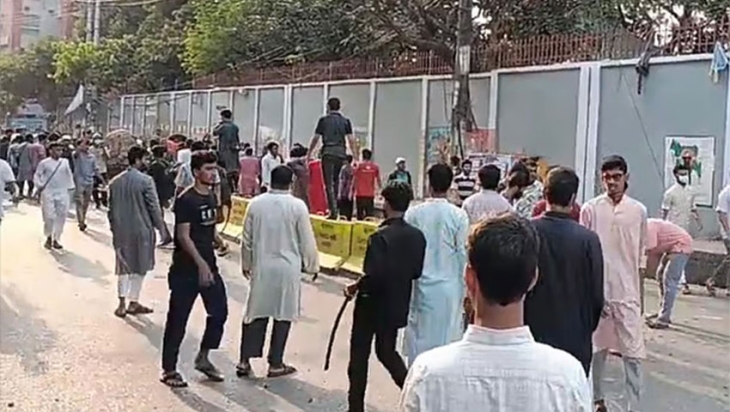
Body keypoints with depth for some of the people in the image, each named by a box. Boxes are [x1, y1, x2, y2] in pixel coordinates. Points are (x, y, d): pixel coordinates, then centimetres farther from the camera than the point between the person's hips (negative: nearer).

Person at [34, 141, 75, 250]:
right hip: (48, 193, -3)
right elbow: (37, 176, 3)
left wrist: (70, 188, 8)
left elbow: (69, 176, 12)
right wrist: (39, 185, -11)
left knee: (61, 217, 3)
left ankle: (56, 239, 16)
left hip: (62, 193, 3)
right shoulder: (44, 163, -3)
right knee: (49, 217, -6)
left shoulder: (65, 162, 5)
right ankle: (48, 237, 18)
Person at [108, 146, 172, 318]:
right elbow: (154, 207, -13)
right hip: (141, 229, -5)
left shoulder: (115, 181, 5)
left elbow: (111, 208, 10)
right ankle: (133, 303, 15)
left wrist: (114, 228, 19)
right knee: (140, 267, 10)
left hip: (121, 231, 5)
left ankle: (122, 303, 9)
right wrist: (162, 229, -4)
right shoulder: (145, 181, -13)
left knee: (123, 266, 14)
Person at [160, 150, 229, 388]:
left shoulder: (211, 197, 9)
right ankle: (169, 370, 14)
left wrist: (218, 240, 4)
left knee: (219, 312, 9)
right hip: (186, 269, -8)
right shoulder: (185, 200, -15)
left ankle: (203, 358, 27)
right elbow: (183, 236, -19)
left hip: (209, 266, 8)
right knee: (178, 319, 2)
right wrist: (201, 264, -24)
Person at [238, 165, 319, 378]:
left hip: (261, 267, 3)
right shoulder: (298, 206, -11)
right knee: (283, 315, 8)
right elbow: (307, 240, -5)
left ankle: (245, 361, 13)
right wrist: (312, 265, 9)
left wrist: (246, 263, 19)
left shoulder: (256, 203, -2)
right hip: (288, 268, -3)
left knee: (256, 313, 12)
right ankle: (275, 364, 14)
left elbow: (247, 238, 6)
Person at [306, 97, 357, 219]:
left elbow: (315, 138, 2)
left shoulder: (323, 120, 2)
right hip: (341, 153, 3)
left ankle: (333, 211, -12)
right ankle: (334, 207, 20)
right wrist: (355, 157, 4)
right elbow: (351, 140, 2)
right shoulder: (345, 121, 8)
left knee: (329, 183, -3)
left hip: (328, 153, -3)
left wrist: (309, 154, 11)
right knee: (336, 180, 19)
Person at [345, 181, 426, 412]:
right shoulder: (417, 236, -4)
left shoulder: (380, 236, -23)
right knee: (387, 351, 23)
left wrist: (355, 288, -9)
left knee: (359, 354, 11)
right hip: (398, 306, 6)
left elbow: (372, 276, -26)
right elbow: (417, 272, 3)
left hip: (373, 304, -6)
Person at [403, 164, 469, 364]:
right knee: (448, 338, 9)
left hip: (422, 285, 1)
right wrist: (464, 289, 5)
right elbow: (463, 255, -6)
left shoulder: (413, 213, -8)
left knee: (418, 336, 11)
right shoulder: (459, 216, -10)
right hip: (449, 287, -1)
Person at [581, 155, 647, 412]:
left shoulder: (638, 211, 0)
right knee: (597, 347, 12)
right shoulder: (590, 209, -3)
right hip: (596, 289, 0)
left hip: (627, 291, 0)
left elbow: (639, 251, 11)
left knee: (633, 352, -2)